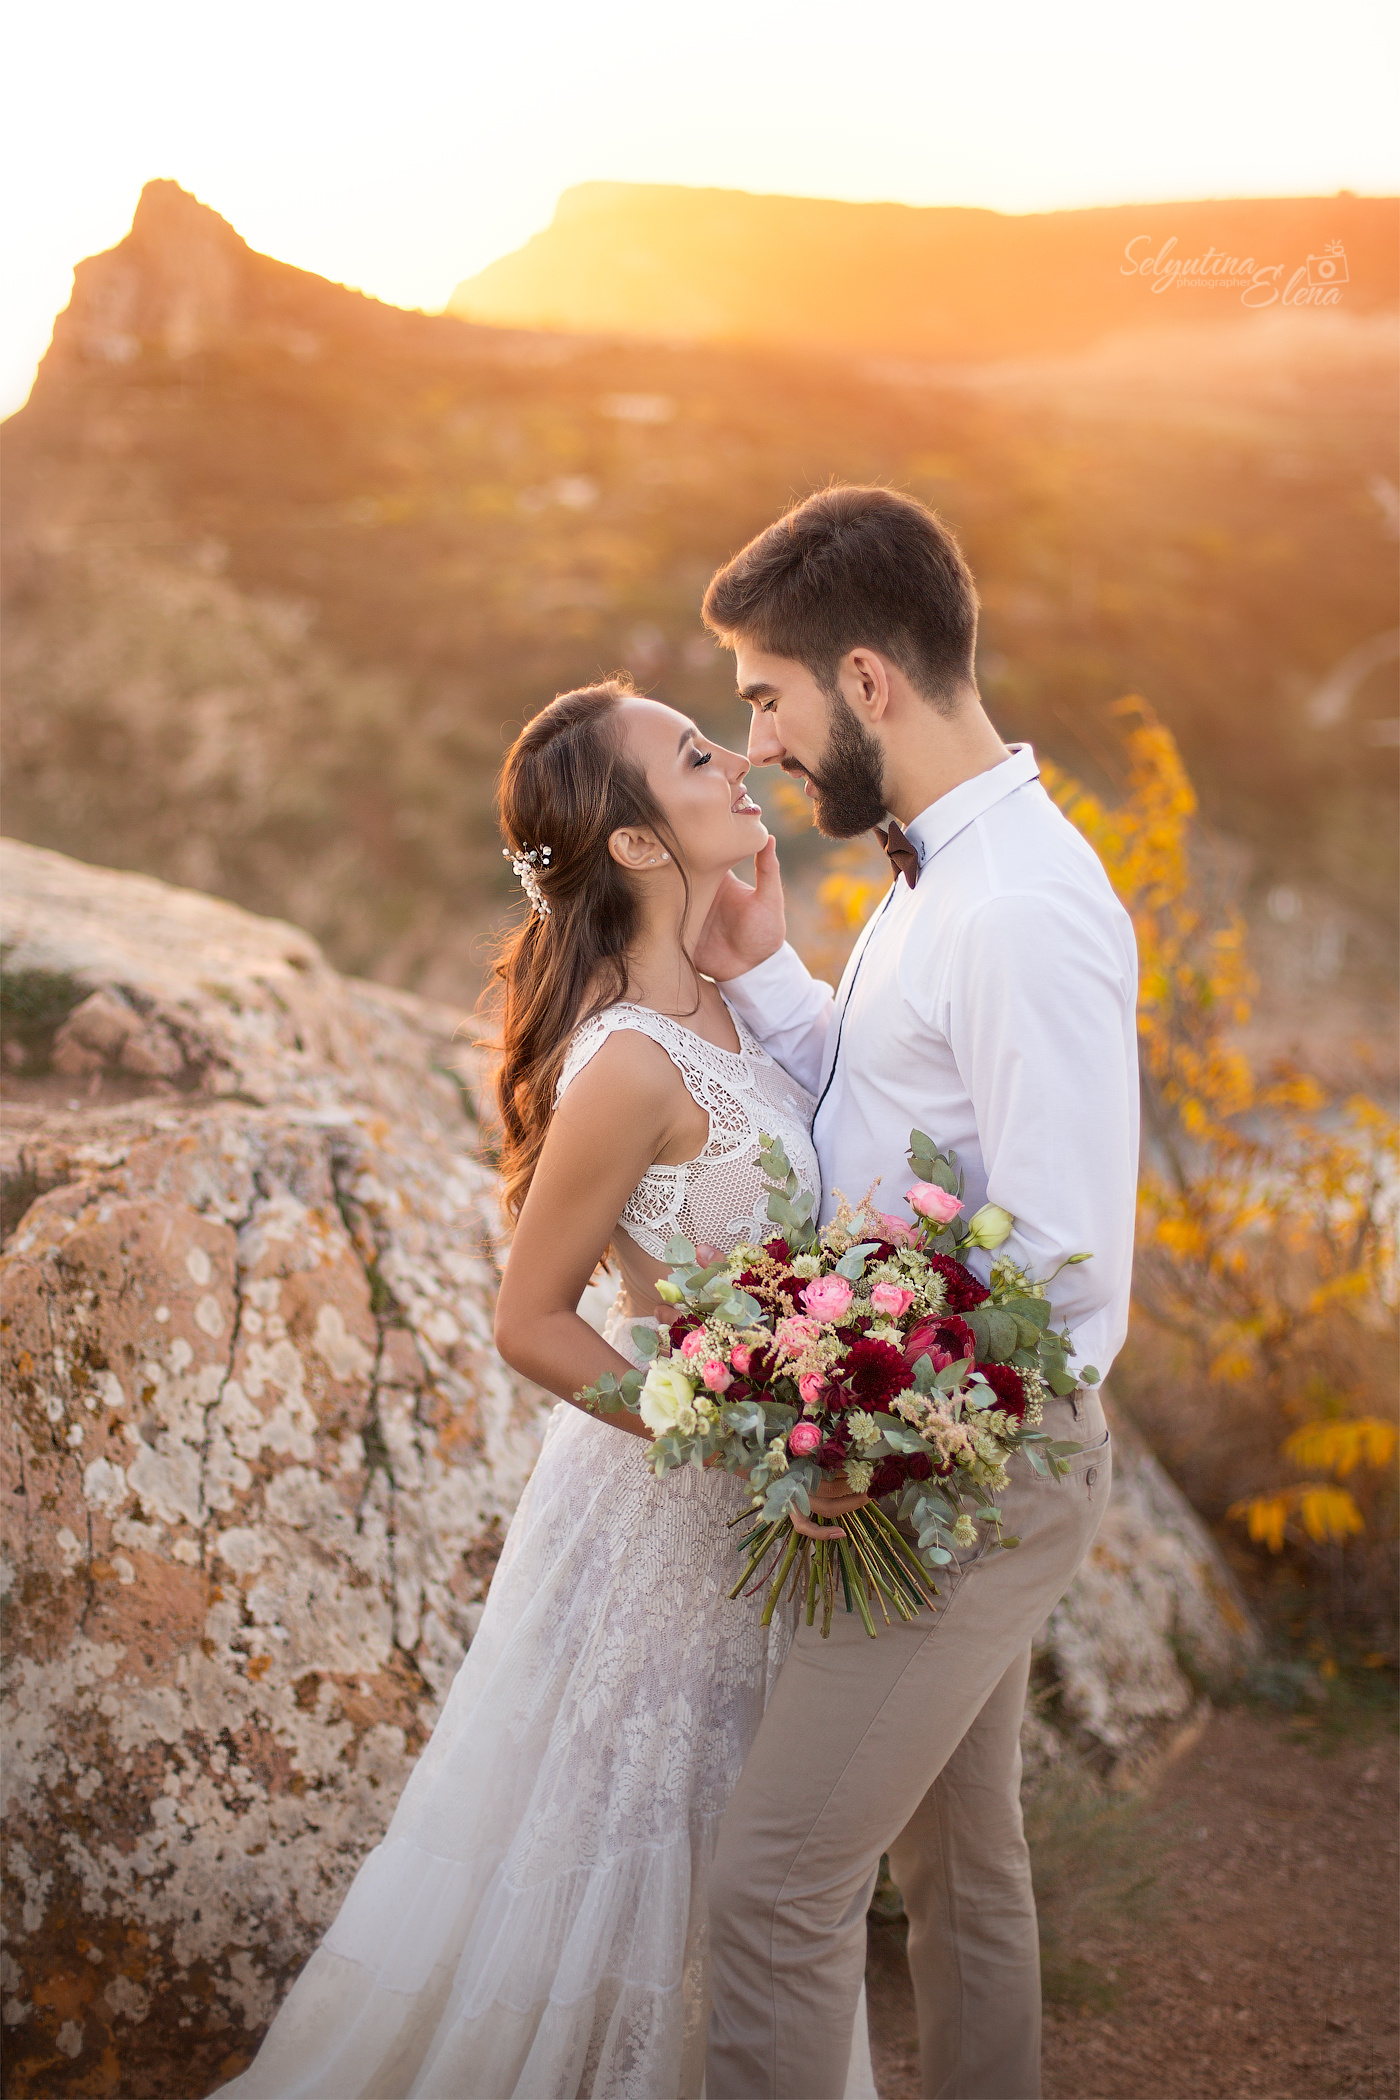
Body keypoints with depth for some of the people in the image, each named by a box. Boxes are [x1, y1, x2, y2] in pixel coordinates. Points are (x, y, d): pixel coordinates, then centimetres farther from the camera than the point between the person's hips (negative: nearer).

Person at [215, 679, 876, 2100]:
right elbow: (530, 1324, -20)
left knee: (723, 1844, 26)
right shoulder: (629, 1061, -28)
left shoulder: (711, 989, -2)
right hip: (672, 1503, -8)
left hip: (749, 1492, 8)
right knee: (629, 1844, 13)